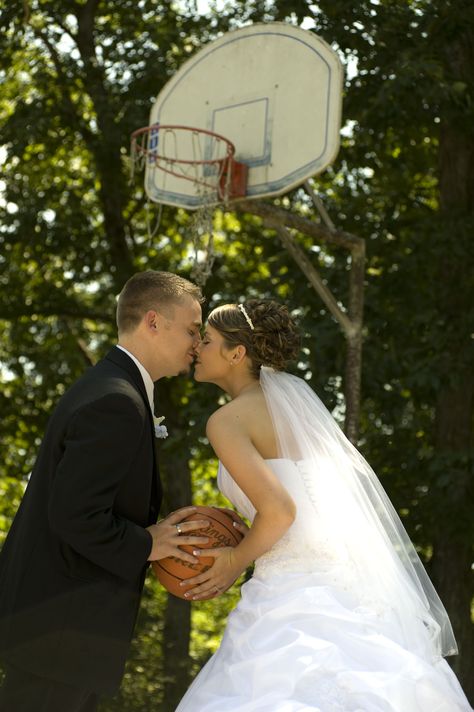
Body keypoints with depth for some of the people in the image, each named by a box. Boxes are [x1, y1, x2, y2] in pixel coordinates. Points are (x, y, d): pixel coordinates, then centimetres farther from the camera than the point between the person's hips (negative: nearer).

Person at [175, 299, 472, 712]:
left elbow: (278, 510, -18)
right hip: (342, 580, 9)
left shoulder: (226, 421, -6)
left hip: (295, 593, -8)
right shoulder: (291, 397, 18)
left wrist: (236, 562, -1)